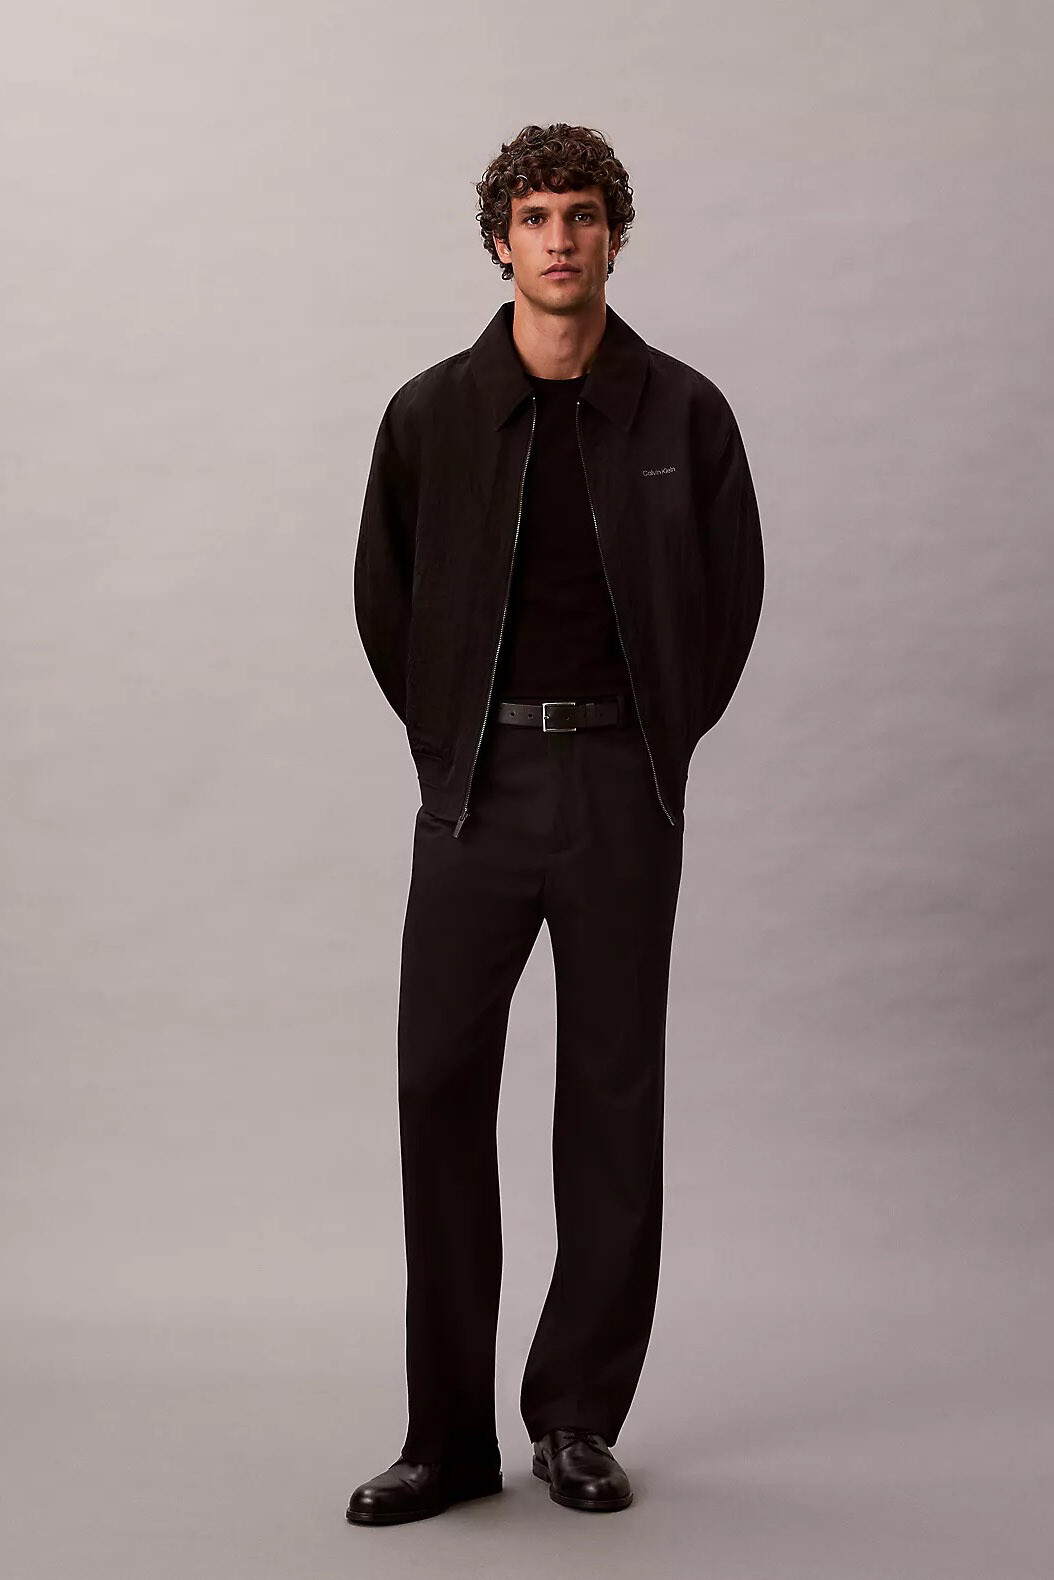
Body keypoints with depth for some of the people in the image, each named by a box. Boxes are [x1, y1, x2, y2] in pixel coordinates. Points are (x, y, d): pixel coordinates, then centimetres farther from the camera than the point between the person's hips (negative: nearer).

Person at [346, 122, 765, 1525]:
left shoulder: (683, 412, 2)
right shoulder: (432, 414, 2)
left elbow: (734, 585, 10)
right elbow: (383, 597, 11)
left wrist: (664, 737, 7)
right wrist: (448, 745, 9)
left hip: (625, 790, 0)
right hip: (478, 789, 0)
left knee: (615, 1097, 4)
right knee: (440, 1089, -3)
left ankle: (578, 1421, 16)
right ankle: (451, 1435, 7)